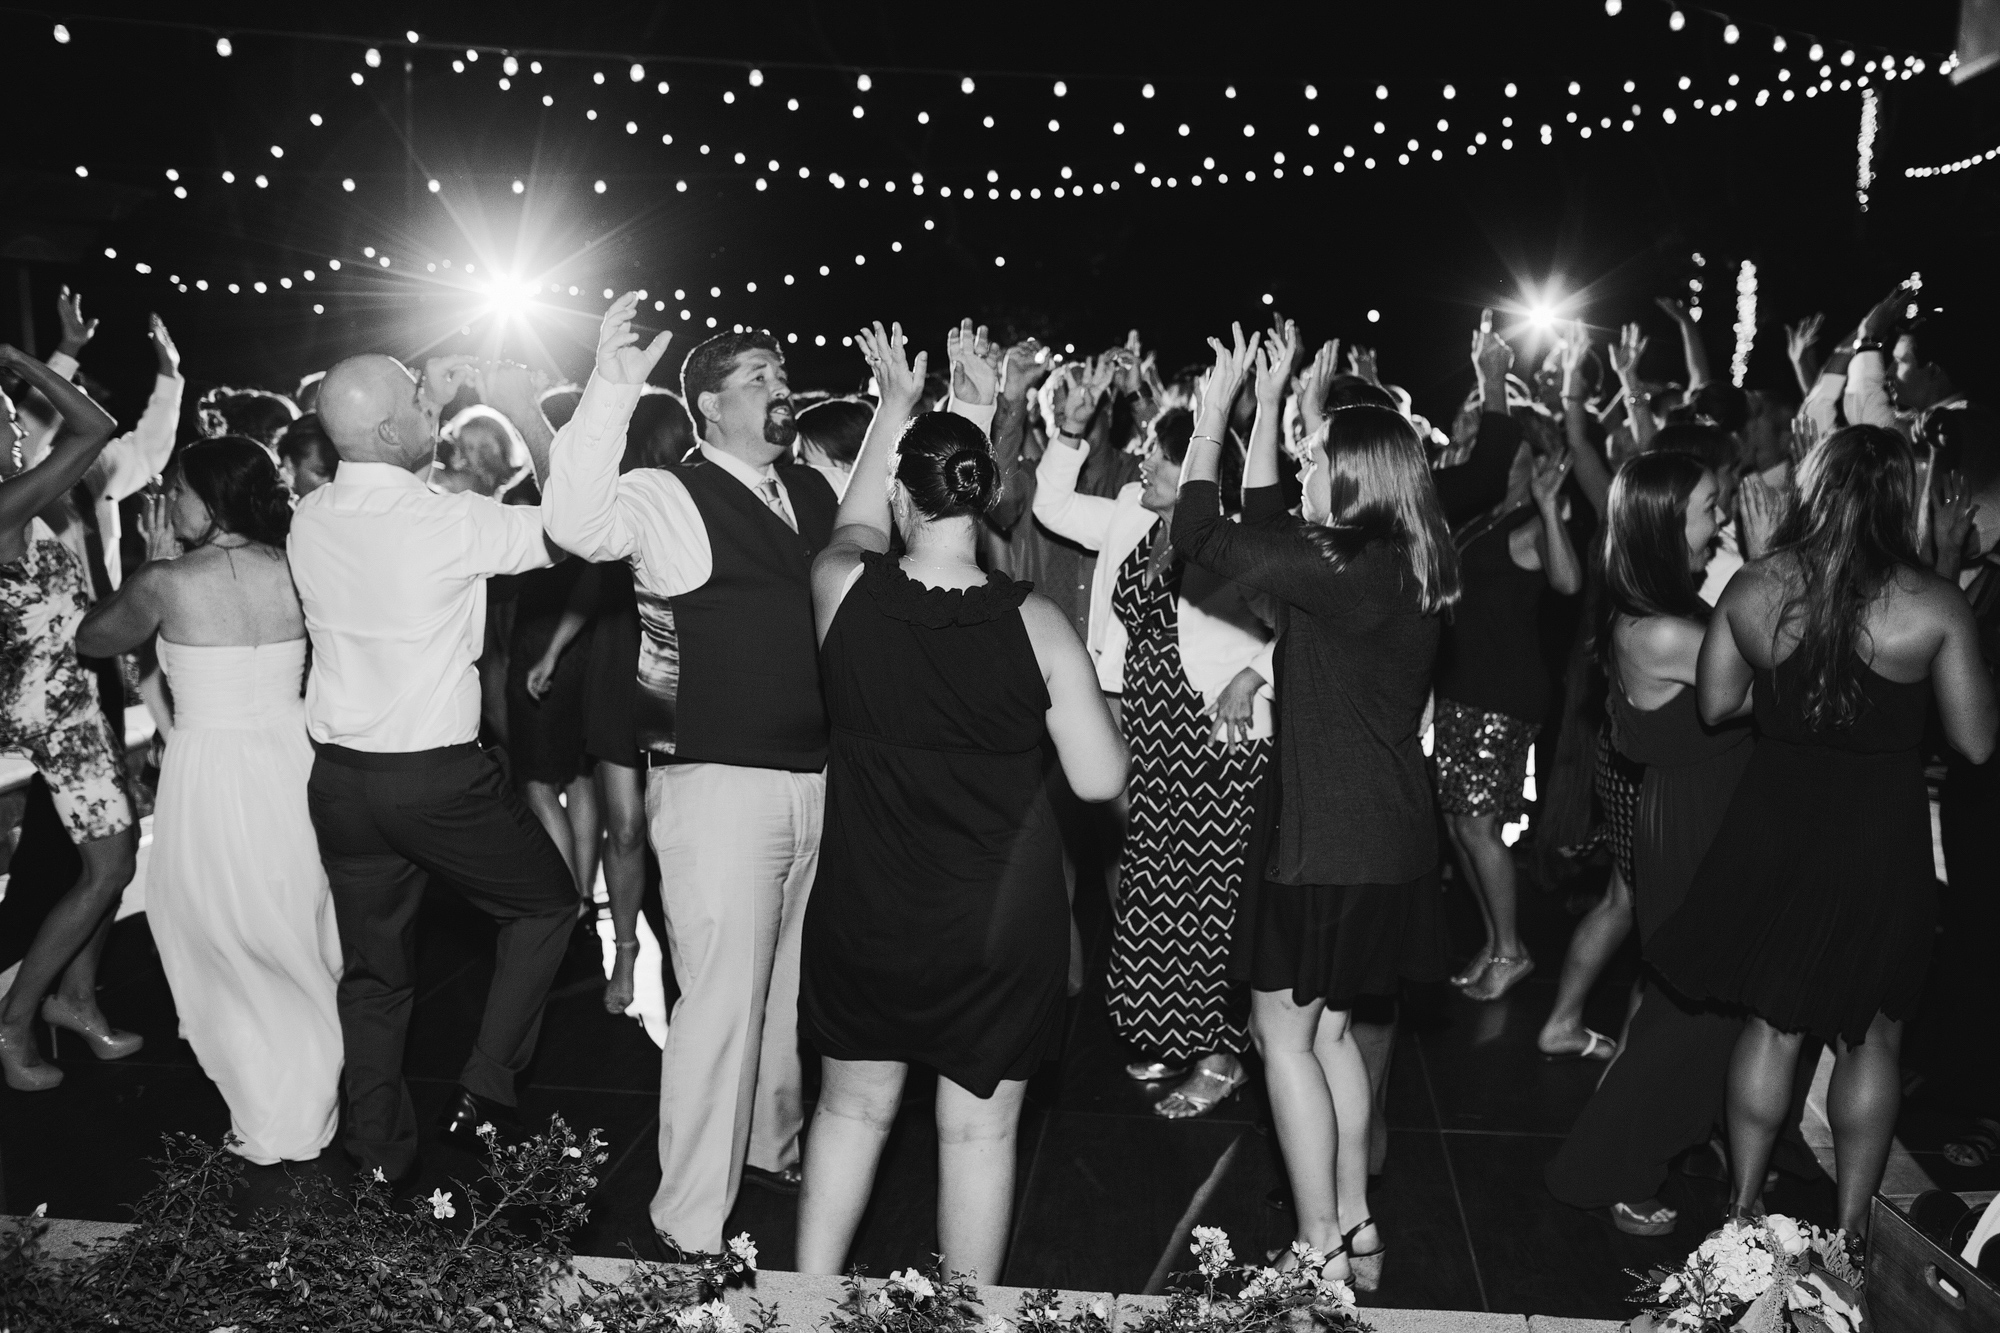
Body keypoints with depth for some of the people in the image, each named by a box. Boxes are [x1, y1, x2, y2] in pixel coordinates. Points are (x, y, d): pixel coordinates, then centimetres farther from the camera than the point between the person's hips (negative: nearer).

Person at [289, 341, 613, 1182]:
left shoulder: (310, 520, -1)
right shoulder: (447, 523, -19)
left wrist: (432, 407, 12)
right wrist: (524, 413, -6)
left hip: (339, 776, 6)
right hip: (438, 778, -5)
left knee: (372, 968, 16)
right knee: (546, 901, 18)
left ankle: (380, 1154, 26)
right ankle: (485, 1096, 15)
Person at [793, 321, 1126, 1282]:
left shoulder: (846, 590, -12)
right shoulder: (1034, 625, -16)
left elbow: (856, 519, 13)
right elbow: (1100, 779, -12)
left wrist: (897, 404, 24)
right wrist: (1069, 690, 4)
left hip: (866, 913, 2)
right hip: (1001, 923, -2)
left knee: (851, 1109, 21)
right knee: (979, 1129, 13)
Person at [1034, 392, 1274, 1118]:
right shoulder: (1132, 523, 7)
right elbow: (1052, 506, 15)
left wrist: (1253, 676, -25)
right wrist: (1070, 434, 5)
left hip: (1218, 738, -7)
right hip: (1148, 733, 7)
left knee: (1208, 892, -1)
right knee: (1152, 887, 13)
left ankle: (1221, 1055, 13)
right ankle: (1171, 1037, 28)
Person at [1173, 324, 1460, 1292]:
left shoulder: (1347, 569, -20)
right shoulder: (1408, 570, 7)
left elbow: (1198, 535, -18)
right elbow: (1264, 527, 16)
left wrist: (1215, 406, -9)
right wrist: (1268, 402, 18)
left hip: (1328, 842, -9)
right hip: (1386, 838, 9)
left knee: (1286, 1037, 4)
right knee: (1328, 1031, 19)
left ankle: (1322, 1252, 11)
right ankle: (1355, 1225, 29)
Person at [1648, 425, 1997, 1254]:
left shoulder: (1751, 589, -8)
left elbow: (1715, 704, 3)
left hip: (1774, 827, 2)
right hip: (1881, 836, -2)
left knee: (1773, 1023, 18)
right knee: (1872, 1037, 16)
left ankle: (1744, 1208, 29)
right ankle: (1850, 1228, 28)